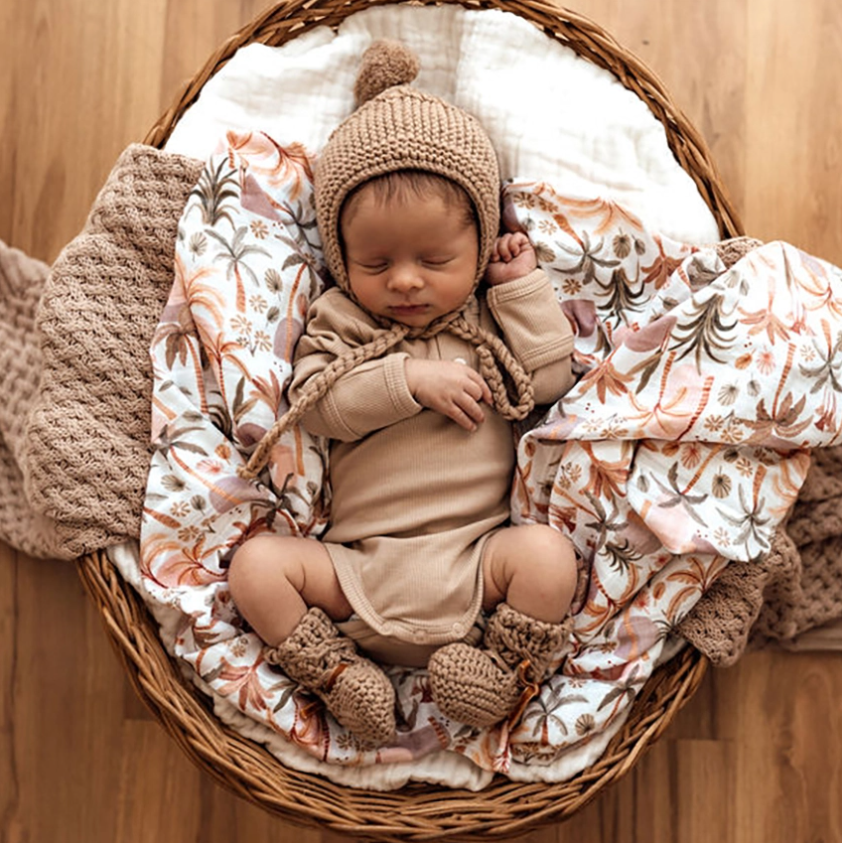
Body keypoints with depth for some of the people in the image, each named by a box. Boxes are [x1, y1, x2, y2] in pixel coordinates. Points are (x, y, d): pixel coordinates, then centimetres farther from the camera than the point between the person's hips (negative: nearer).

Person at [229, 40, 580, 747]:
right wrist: (411, 380, -16)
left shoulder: (491, 319, 14)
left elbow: (548, 380, 2)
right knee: (257, 564, -17)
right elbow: (316, 402, -6)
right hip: (361, 569, 0)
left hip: (475, 558, 0)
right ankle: (340, 675, -7)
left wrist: (525, 286, 2)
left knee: (547, 554, -28)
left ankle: (506, 678, -8)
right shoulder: (339, 321, 9)